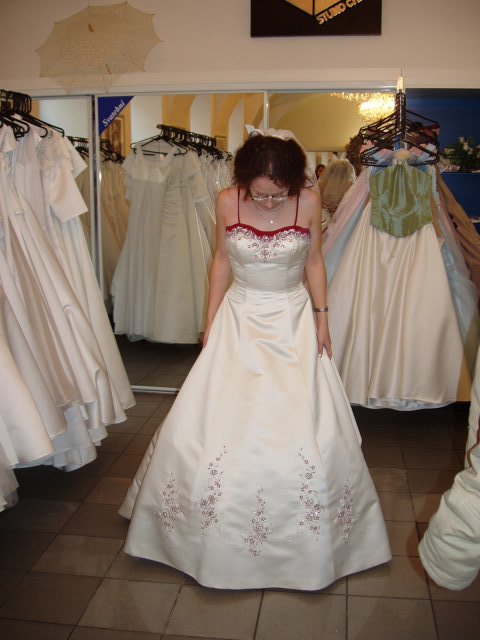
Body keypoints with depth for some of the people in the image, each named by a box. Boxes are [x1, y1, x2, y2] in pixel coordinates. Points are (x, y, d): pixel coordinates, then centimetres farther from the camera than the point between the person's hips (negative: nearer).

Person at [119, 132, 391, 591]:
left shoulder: (309, 202, -9)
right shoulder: (227, 202, -7)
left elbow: (314, 263, 2)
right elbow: (221, 261, 4)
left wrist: (321, 320, 1)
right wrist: (210, 321, 5)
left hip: (294, 323, -1)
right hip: (239, 321, 1)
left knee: (305, 431, -2)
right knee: (210, 428, 0)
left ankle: (305, 543, 23)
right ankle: (221, 533, 26)